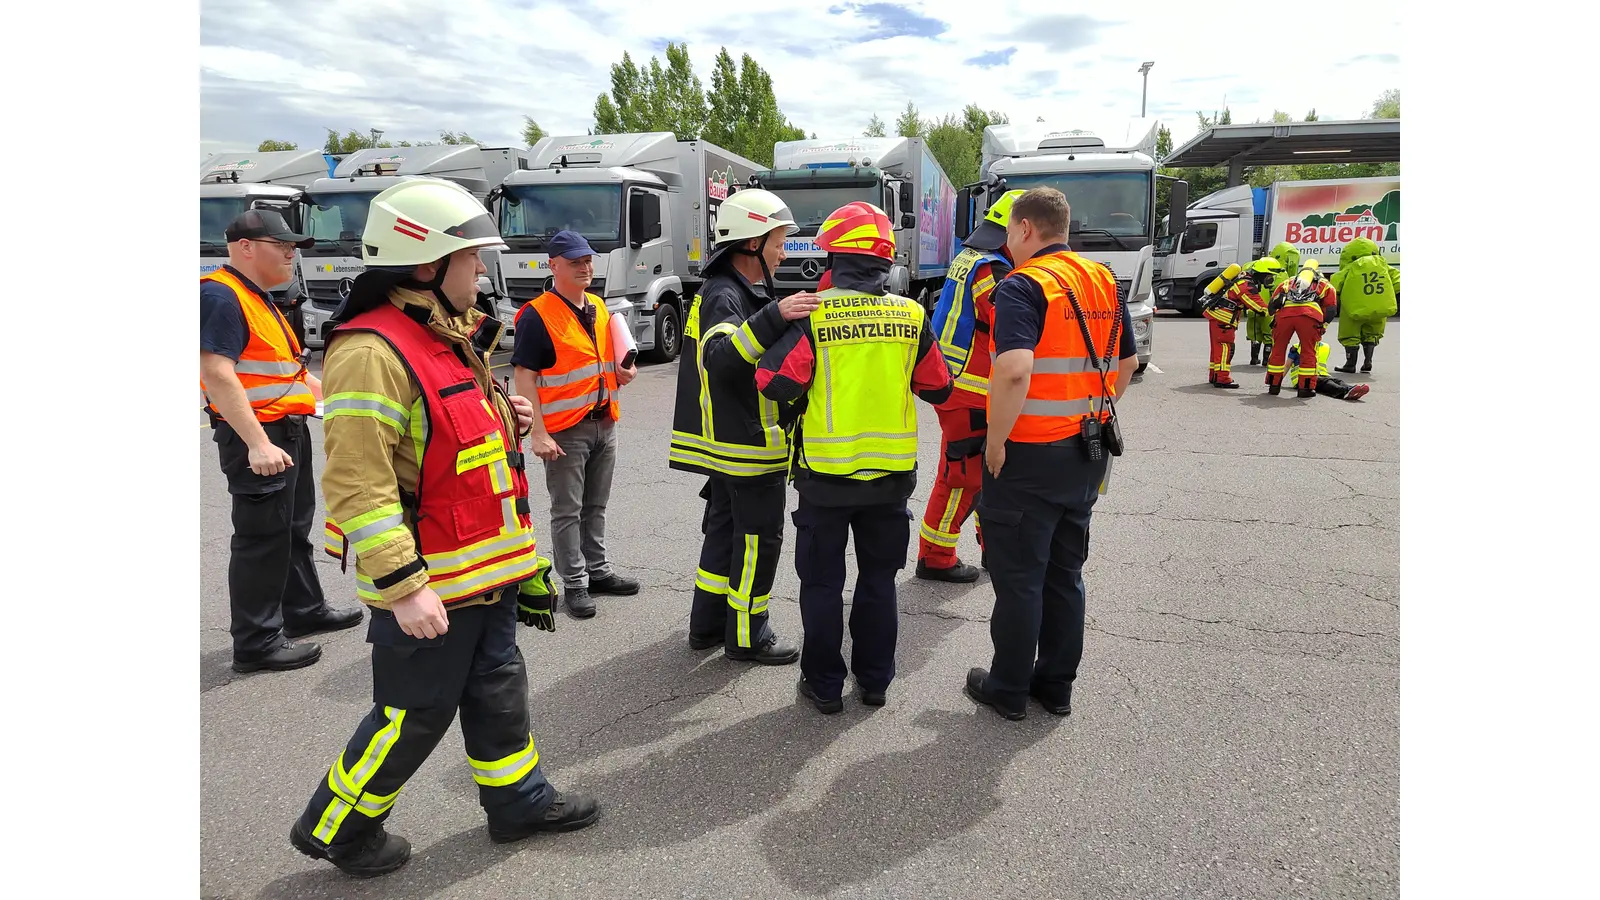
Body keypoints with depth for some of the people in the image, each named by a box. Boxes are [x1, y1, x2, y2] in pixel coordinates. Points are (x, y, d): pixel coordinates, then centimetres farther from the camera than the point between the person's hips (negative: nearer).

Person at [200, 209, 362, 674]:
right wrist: (257, 443, -30)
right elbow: (217, 373, -25)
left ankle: (305, 610, 35)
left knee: (295, 528, 20)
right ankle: (256, 643, 6)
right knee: (261, 537, -3)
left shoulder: (260, 300, 16)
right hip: (256, 438, -10)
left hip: (288, 430, 10)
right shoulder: (221, 295, -16)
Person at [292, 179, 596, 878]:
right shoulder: (372, 350, -21)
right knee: (414, 715, 7)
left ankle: (519, 801, 37)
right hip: (427, 583, -9)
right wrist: (403, 585, -26)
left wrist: (506, 418, 3)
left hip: (487, 569, 9)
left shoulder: (450, 335, 11)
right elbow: (357, 484, -25)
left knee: (497, 689, 20)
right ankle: (336, 829, 29)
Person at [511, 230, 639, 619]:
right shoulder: (537, 316, -13)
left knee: (595, 506, 17)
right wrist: (538, 433, -21)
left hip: (604, 423, 7)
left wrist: (623, 371, 1)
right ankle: (573, 583, 13)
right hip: (565, 430, -7)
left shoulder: (599, 307, 11)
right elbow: (523, 376, -16)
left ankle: (598, 570, 30)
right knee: (567, 511, 3)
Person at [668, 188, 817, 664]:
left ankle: (708, 624, 27)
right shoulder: (725, 297, -18)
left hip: (727, 441, 11)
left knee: (724, 527, 17)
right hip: (749, 444, -11)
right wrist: (774, 316, -46)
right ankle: (747, 636, 12)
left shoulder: (734, 291, 16)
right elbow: (719, 358, -38)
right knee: (759, 537, 0)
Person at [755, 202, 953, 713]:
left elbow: (776, 385, -16)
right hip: (891, 475, 3)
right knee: (878, 579, 17)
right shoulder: (910, 315, -2)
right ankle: (875, 680, 27)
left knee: (823, 583, 11)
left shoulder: (813, 314, -13)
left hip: (825, 475, -3)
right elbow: (938, 388, 6)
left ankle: (824, 684, 20)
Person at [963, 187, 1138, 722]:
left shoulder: (1023, 287, -16)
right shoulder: (1103, 282, 9)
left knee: (1018, 578, 6)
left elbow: (1014, 370, -30)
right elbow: (1127, 363, 16)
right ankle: (1057, 685, 28)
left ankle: (1008, 690, 19)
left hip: (1029, 455, -7)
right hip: (1087, 451, 8)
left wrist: (995, 441, -20)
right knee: (1065, 572, 17)